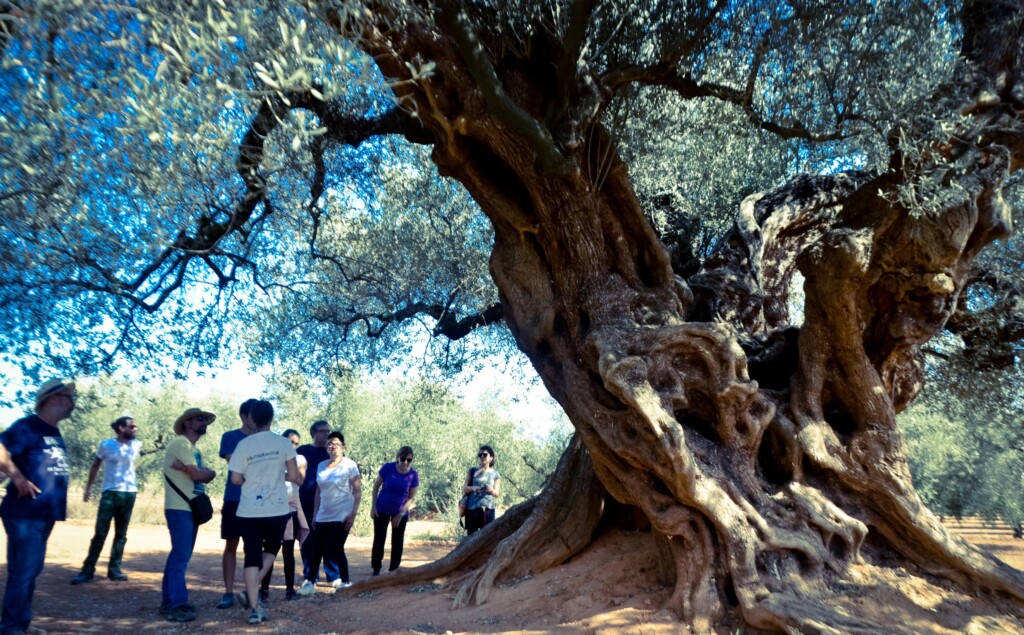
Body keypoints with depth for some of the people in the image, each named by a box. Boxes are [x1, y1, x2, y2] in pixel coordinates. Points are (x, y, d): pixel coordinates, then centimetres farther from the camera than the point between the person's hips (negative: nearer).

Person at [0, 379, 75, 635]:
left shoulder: (55, 434, 15)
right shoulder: (28, 426, -12)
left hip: (44, 514, 9)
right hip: (25, 513, -9)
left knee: (31, 570, 16)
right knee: (22, 571, -5)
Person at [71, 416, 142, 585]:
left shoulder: (137, 445, 4)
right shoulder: (106, 445, -3)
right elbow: (95, 466, 8)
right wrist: (88, 488, 8)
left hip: (129, 493, 3)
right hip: (110, 492, -3)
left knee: (121, 534, 7)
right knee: (100, 533, -4)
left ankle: (114, 568, 14)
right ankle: (88, 570, 5)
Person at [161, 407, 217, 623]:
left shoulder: (194, 450, 19)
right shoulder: (180, 443, -10)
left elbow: (209, 476, 5)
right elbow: (198, 475, -17)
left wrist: (188, 468, -11)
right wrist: (201, 471, 5)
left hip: (192, 508, 9)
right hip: (180, 508, -9)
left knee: (180, 555, 13)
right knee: (181, 556, -11)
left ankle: (169, 601, 20)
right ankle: (177, 606, -9)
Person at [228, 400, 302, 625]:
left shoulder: (243, 444, -2)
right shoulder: (283, 443, -4)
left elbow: (235, 479, -1)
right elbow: (293, 476, -4)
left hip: (249, 510, 1)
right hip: (277, 510, 0)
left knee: (252, 555, 5)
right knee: (271, 548, 23)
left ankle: (254, 607, 1)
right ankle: (251, 592, 11)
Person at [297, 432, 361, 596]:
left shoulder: (349, 465, -6)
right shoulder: (321, 466, 10)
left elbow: (358, 492, -8)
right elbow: (319, 492, 14)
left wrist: (353, 514, -15)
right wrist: (314, 516, 12)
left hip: (342, 516, -5)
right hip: (323, 516, 5)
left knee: (334, 549, -5)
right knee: (317, 549, 2)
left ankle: (344, 581, 9)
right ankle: (310, 582, 9)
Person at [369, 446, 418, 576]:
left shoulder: (413, 475, -16)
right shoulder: (387, 468, -17)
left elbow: (412, 497, -9)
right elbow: (376, 486, -5)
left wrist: (400, 514, -13)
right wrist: (373, 506, -6)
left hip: (401, 513, 1)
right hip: (382, 510, 0)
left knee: (397, 542, 9)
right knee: (379, 540, 3)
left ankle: (394, 570, 22)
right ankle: (376, 570, 17)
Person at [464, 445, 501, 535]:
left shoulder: (495, 474, 7)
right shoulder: (473, 471, 7)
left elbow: (497, 493, 6)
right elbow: (464, 489, 5)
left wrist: (491, 490, -17)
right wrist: (472, 488, -17)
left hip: (487, 508, 0)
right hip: (472, 507, 0)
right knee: (471, 534, 1)